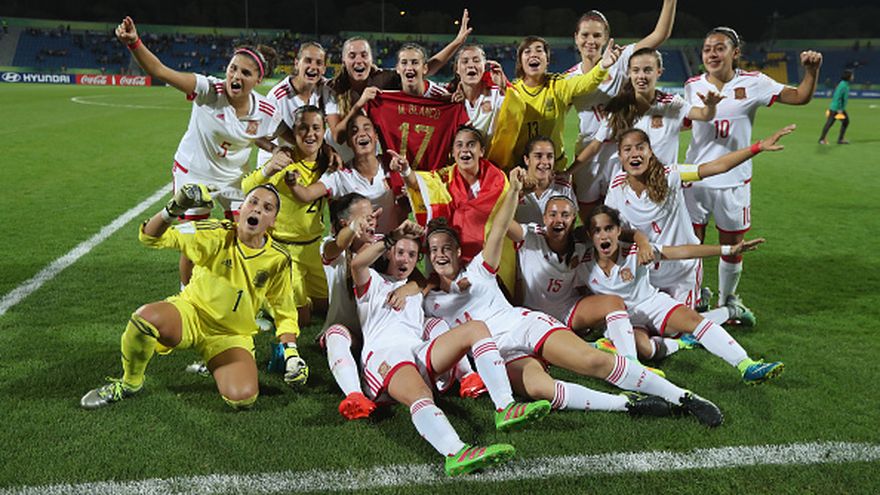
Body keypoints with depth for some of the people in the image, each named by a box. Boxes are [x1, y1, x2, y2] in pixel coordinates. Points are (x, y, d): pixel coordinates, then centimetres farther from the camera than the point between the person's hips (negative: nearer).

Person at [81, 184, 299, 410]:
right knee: (146, 316, -36)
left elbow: (286, 314, 4)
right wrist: (172, 209, -34)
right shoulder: (216, 234, -12)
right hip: (190, 313, -1)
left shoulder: (278, 260, -8)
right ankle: (130, 383, -5)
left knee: (242, 398, -25)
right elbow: (151, 238, -15)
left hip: (232, 335, 1)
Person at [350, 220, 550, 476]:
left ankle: (505, 408, -35)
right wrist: (392, 238, 2)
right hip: (383, 355, -5)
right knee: (421, 397, -38)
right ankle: (457, 454, -67)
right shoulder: (373, 283, 21)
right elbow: (357, 263, -1)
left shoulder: (418, 289, 39)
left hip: (420, 353, 5)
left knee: (475, 327, -19)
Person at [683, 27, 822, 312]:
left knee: (732, 246, 10)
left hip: (734, 180, -1)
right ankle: (695, 297, 27)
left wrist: (811, 70, -22)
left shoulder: (753, 83, -4)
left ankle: (727, 301, 31)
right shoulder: (693, 86, 2)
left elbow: (801, 96, -8)